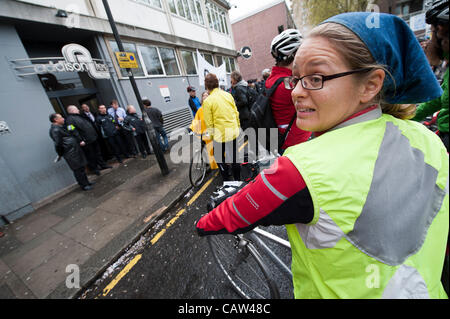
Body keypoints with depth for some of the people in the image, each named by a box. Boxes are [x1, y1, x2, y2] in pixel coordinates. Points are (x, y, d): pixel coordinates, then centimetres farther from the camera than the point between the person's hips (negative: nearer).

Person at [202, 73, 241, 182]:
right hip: (234, 132, 5)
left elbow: (209, 123, -10)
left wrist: (210, 135, 3)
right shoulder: (228, 95, 2)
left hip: (220, 134, -5)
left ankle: (226, 181, 24)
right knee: (234, 157, 18)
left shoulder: (207, 101, -13)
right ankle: (237, 179, 32)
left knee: (220, 158, 16)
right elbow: (236, 113, 8)